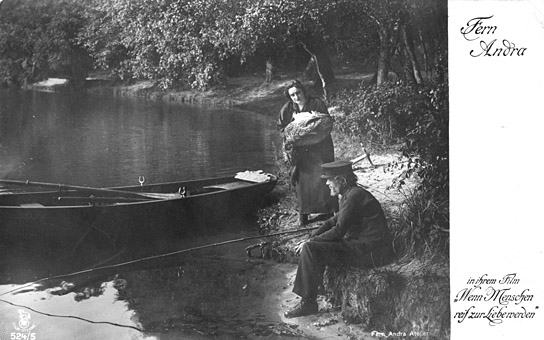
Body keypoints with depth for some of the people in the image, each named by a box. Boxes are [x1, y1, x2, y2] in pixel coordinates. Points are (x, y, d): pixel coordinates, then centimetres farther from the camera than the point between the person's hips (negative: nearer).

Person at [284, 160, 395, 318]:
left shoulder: (354, 196, -16)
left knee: (310, 249, -18)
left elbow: (338, 231, -18)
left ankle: (308, 303, -11)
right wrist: (310, 238, 5)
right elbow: (333, 221, 19)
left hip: (370, 252, -11)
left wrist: (310, 242, -9)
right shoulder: (349, 194, 16)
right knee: (312, 245, 16)